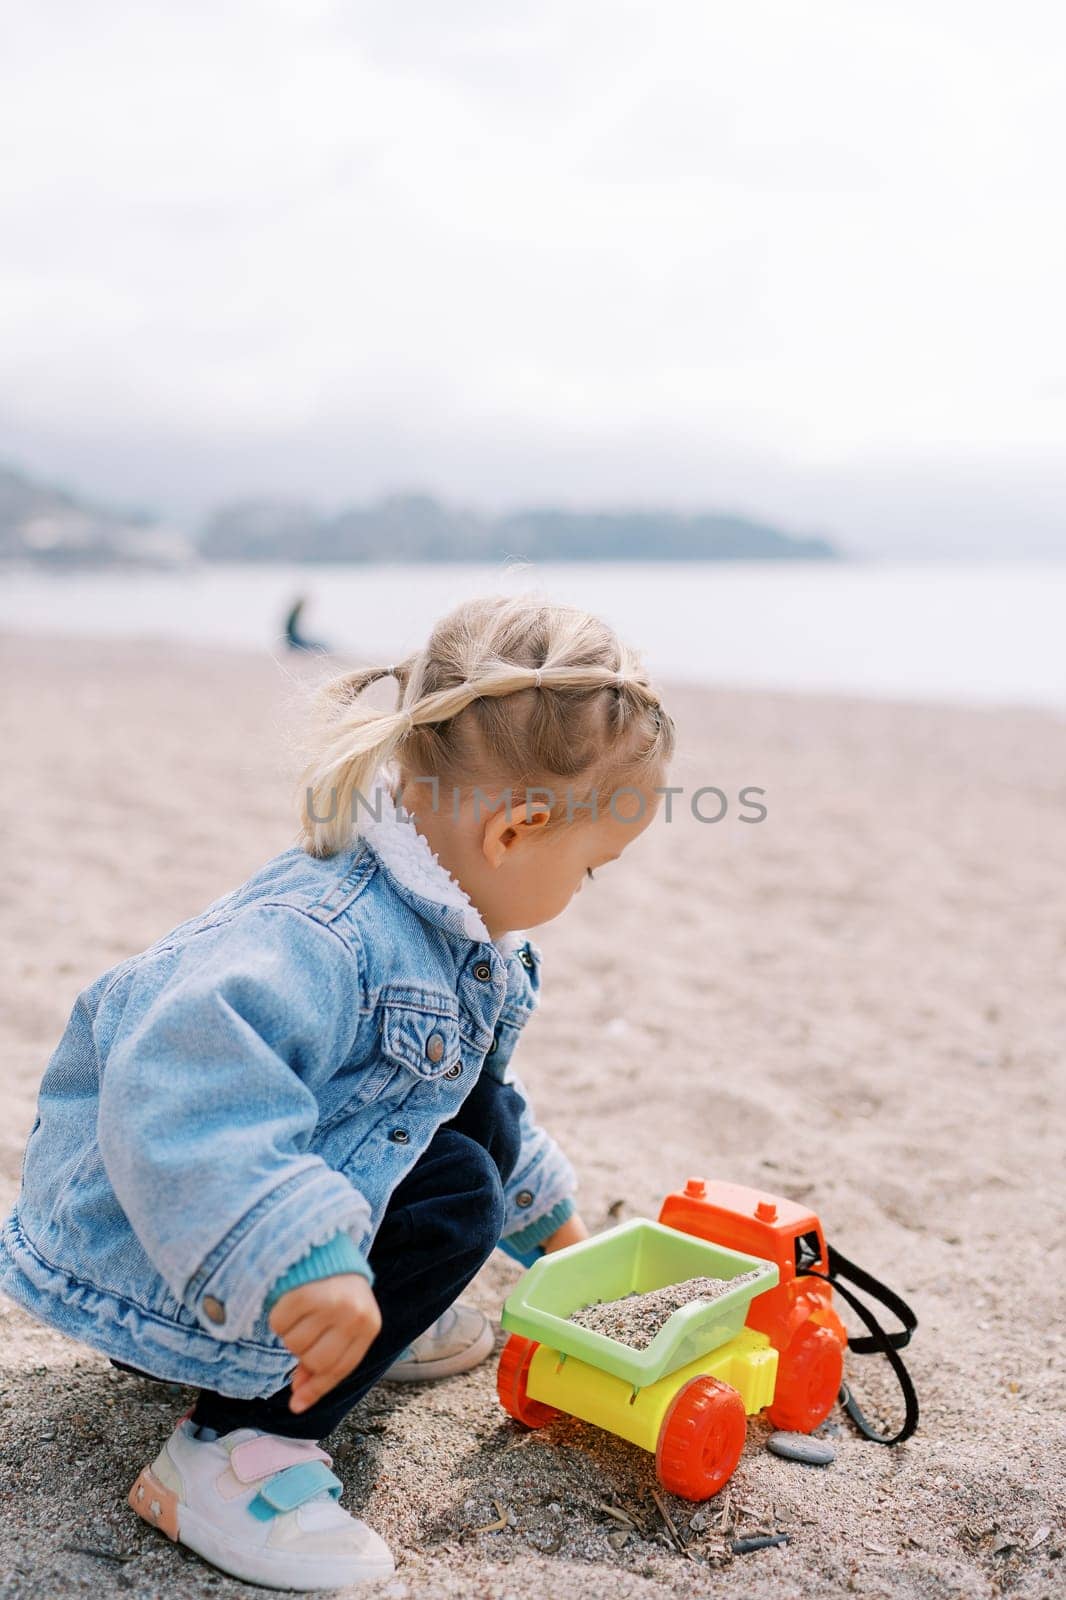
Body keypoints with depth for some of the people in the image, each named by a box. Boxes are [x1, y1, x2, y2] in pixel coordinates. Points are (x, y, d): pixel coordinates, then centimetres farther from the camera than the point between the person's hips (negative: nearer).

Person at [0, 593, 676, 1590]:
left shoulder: (447, 926, 1)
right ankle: (231, 1450, -15)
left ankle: (369, 1324, 14)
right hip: (151, 1249, -9)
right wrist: (299, 1259, -52)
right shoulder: (317, 938, -34)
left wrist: (543, 1211, 28)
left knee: (482, 1116, 3)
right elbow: (179, 1082, -48)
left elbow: (469, 1082, 19)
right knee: (453, 1196, -21)